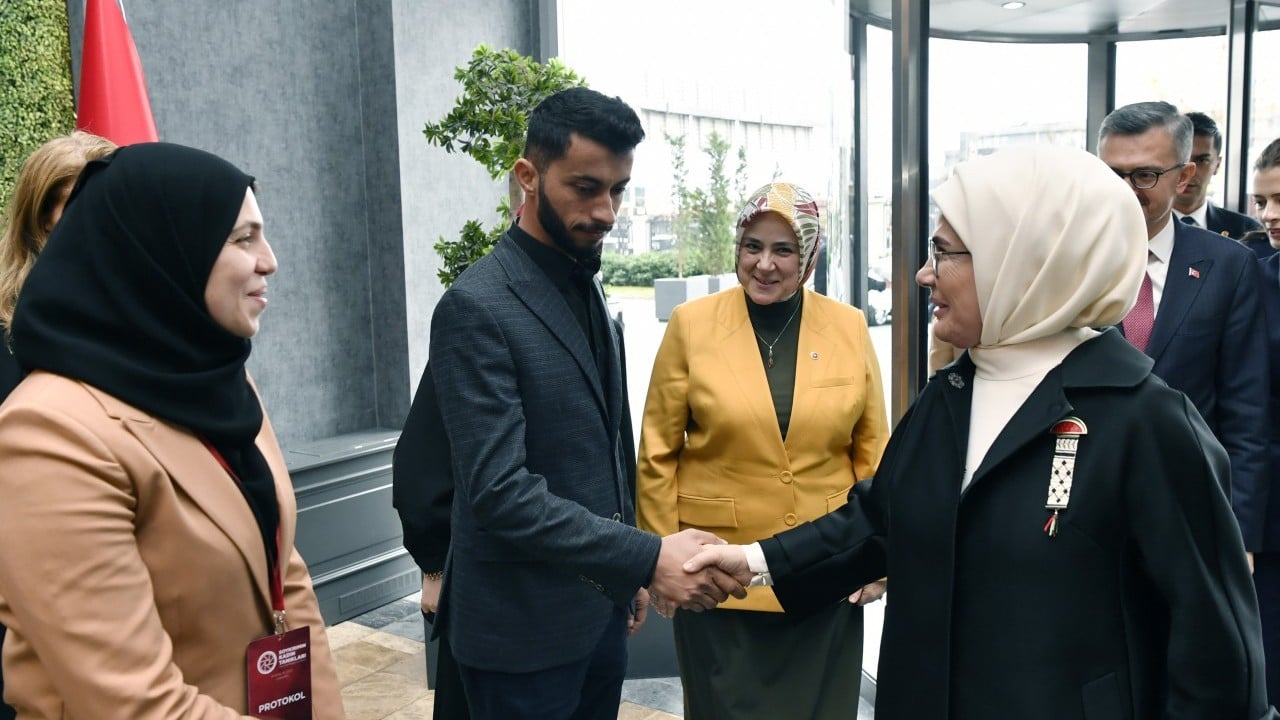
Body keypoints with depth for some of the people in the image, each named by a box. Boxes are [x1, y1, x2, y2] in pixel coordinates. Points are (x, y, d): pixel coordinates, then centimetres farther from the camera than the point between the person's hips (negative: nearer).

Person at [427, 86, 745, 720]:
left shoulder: (585, 288, 8)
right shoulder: (476, 307, -19)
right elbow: (499, 493, -25)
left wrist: (629, 573, 16)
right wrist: (649, 557, -27)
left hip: (599, 609, 8)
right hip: (523, 628, -7)